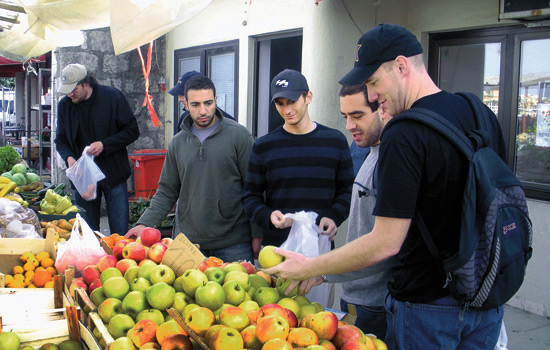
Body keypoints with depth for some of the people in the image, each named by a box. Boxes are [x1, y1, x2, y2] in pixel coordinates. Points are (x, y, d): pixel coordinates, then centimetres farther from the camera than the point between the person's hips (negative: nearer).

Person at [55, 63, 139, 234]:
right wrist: (69, 157, -10)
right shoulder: (64, 105, 3)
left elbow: (132, 131, -5)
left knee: (120, 232, 2)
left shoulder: (112, 97, -7)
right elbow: (61, 140, 11)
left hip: (113, 174, -3)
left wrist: (104, 145, -17)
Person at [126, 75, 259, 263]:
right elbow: (167, 191, 13)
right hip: (188, 241, 3)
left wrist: (256, 235, -5)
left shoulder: (239, 135, -3)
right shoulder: (177, 143, 9)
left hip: (233, 242, -3)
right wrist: (144, 223, -1)